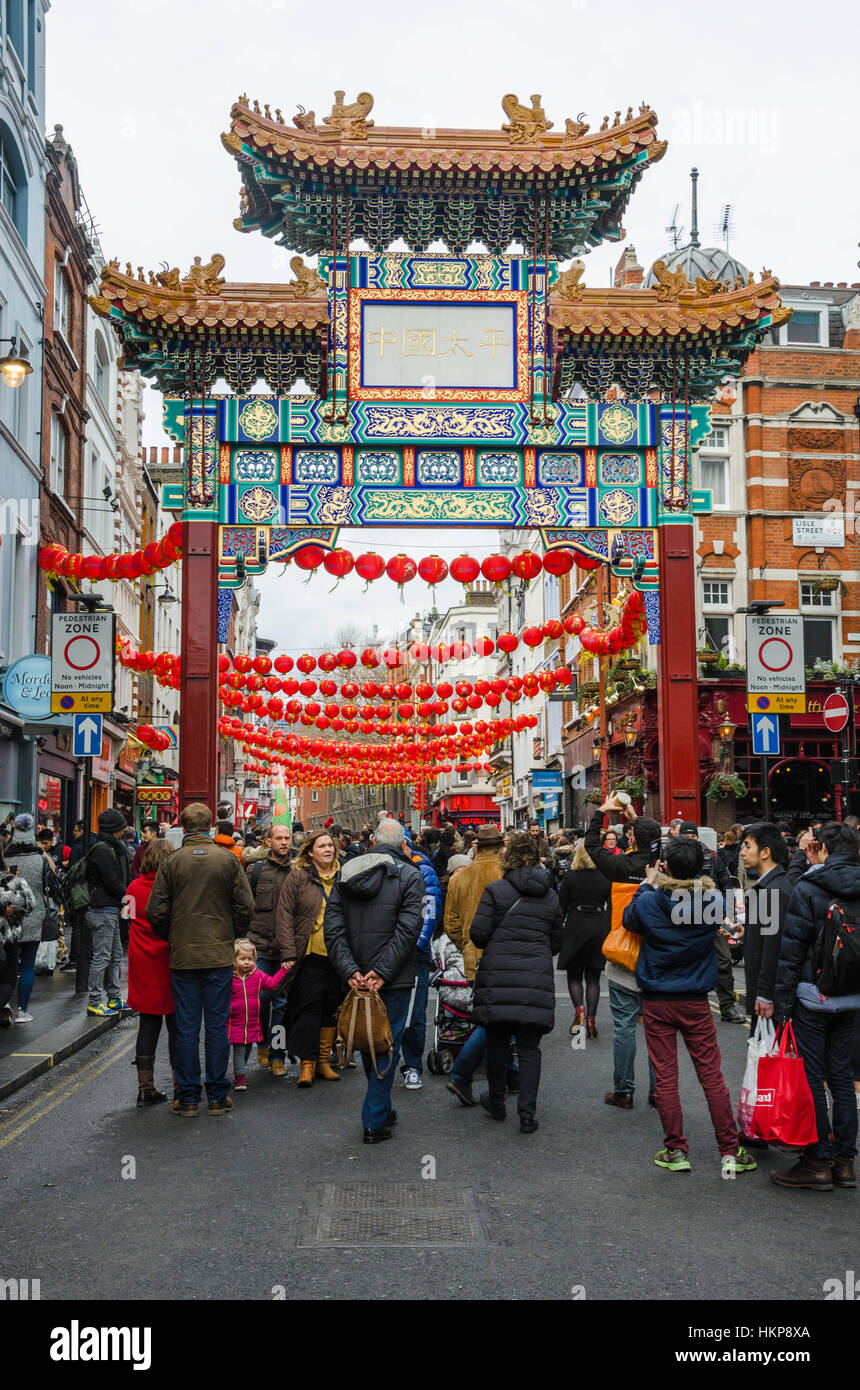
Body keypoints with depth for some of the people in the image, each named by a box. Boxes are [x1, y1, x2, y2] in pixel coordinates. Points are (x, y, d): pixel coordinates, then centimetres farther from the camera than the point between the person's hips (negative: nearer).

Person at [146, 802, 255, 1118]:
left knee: (186, 1028, 6)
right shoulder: (228, 860, -4)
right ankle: (217, 1097, 12)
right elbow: (245, 906, -4)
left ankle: (188, 1098, 10)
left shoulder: (171, 862, -4)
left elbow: (156, 911, -5)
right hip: (219, 955, 0)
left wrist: (171, 938, 12)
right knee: (217, 1026, 7)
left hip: (183, 957, 0)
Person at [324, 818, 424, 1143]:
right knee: (387, 1045, 4)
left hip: (357, 977, 4)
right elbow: (408, 929, -17)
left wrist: (350, 971, -10)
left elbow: (333, 928, -4)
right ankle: (375, 1121, 3)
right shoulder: (410, 876, -6)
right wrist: (381, 972, -18)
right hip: (394, 979, -4)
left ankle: (381, 1109, 30)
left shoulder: (346, 872, 5)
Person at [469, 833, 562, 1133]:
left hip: (498, 975, -2)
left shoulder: (495, 891, -2)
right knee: (529, 1049, 6)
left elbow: (478, 933, -7)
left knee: (497, 1042, 13)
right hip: (537, 979, 2)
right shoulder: (551, 897, 10)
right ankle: (527, 1114, 2)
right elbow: (556, 942, 14)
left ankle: (496, 1102, 27)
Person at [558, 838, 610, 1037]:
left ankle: (579, 1009, -13)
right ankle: (591, 1019, 3)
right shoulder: (606, 879, 0)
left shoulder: (570, 878, -6)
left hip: (574, 930, -2)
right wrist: (609, 933, 12)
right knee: (593, 978, 9)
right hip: (599, 931, 2)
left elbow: (561, 908, -3)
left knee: (574, 976, 10)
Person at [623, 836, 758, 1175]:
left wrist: (648, 884, 15)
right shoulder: (712, 900, -10)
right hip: (696, 1001, 1)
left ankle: (676, 1151, 12)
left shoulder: (650, 902, -15)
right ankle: (730, 1151, 11)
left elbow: (629, 919, 7)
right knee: (712, 1076, 8)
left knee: (665, 1078, 6)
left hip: (657, 1002, -1)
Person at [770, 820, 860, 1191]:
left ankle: (818, 1161, 4)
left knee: (812, 1079, 1)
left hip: (813, 997, -6)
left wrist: (779, 998, -9)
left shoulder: (808, 888, -12)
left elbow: (791, 948, -13)